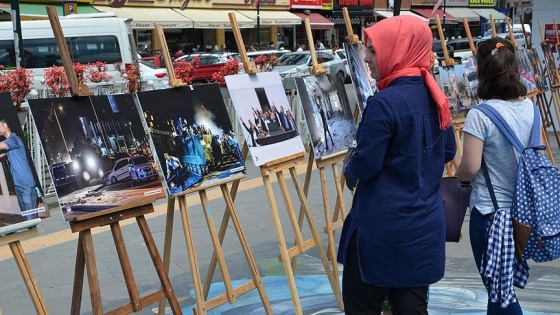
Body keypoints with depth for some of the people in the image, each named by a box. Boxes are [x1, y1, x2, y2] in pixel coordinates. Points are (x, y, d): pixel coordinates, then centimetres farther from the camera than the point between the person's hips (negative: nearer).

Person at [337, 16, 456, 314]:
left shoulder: (384, 102, -19)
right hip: (425, 225, 7)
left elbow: (364, 166, -18)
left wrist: (349, 169, 3)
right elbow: (447, 152, 16)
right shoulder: (436, 97, 5)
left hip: (382, 228, -7)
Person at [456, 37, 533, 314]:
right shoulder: (530, 106, 1)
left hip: (490, 211, -7)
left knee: (500, 291, 6)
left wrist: (458, 175, 3)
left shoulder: (480, 115, -20)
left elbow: (470, 169, -19)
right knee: (504, 284, 22)